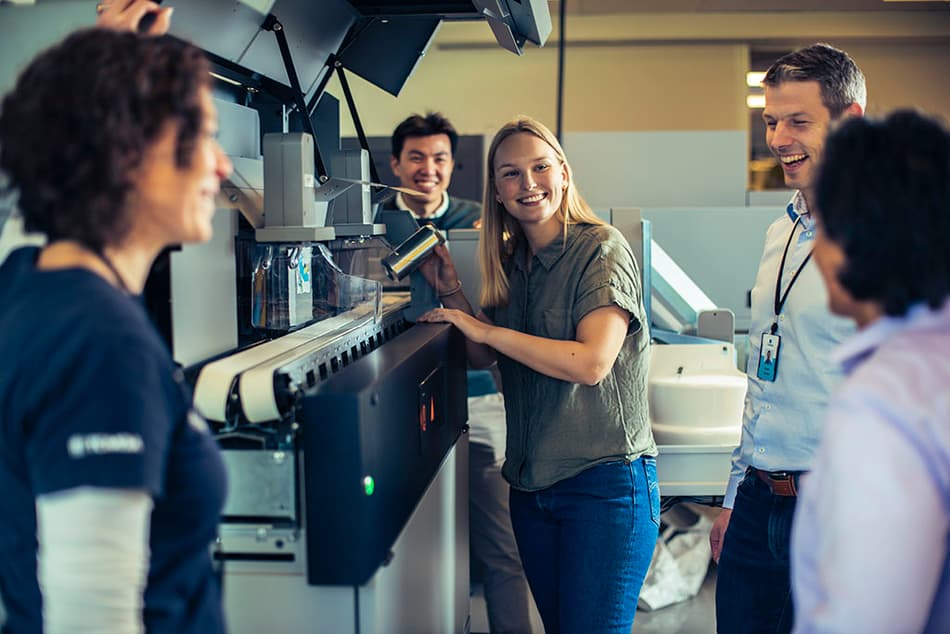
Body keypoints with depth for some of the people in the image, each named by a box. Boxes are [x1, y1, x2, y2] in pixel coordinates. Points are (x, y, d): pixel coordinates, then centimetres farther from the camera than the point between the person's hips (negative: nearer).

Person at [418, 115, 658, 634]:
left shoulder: (602, 249, -11)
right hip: (531, 484, 7)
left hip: (605, 480, -7)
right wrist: (451, 292, 1)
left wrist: (487, 329, -18)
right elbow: (482, 357, 15)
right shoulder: (510, 262, 10)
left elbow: (592, 362, -22)